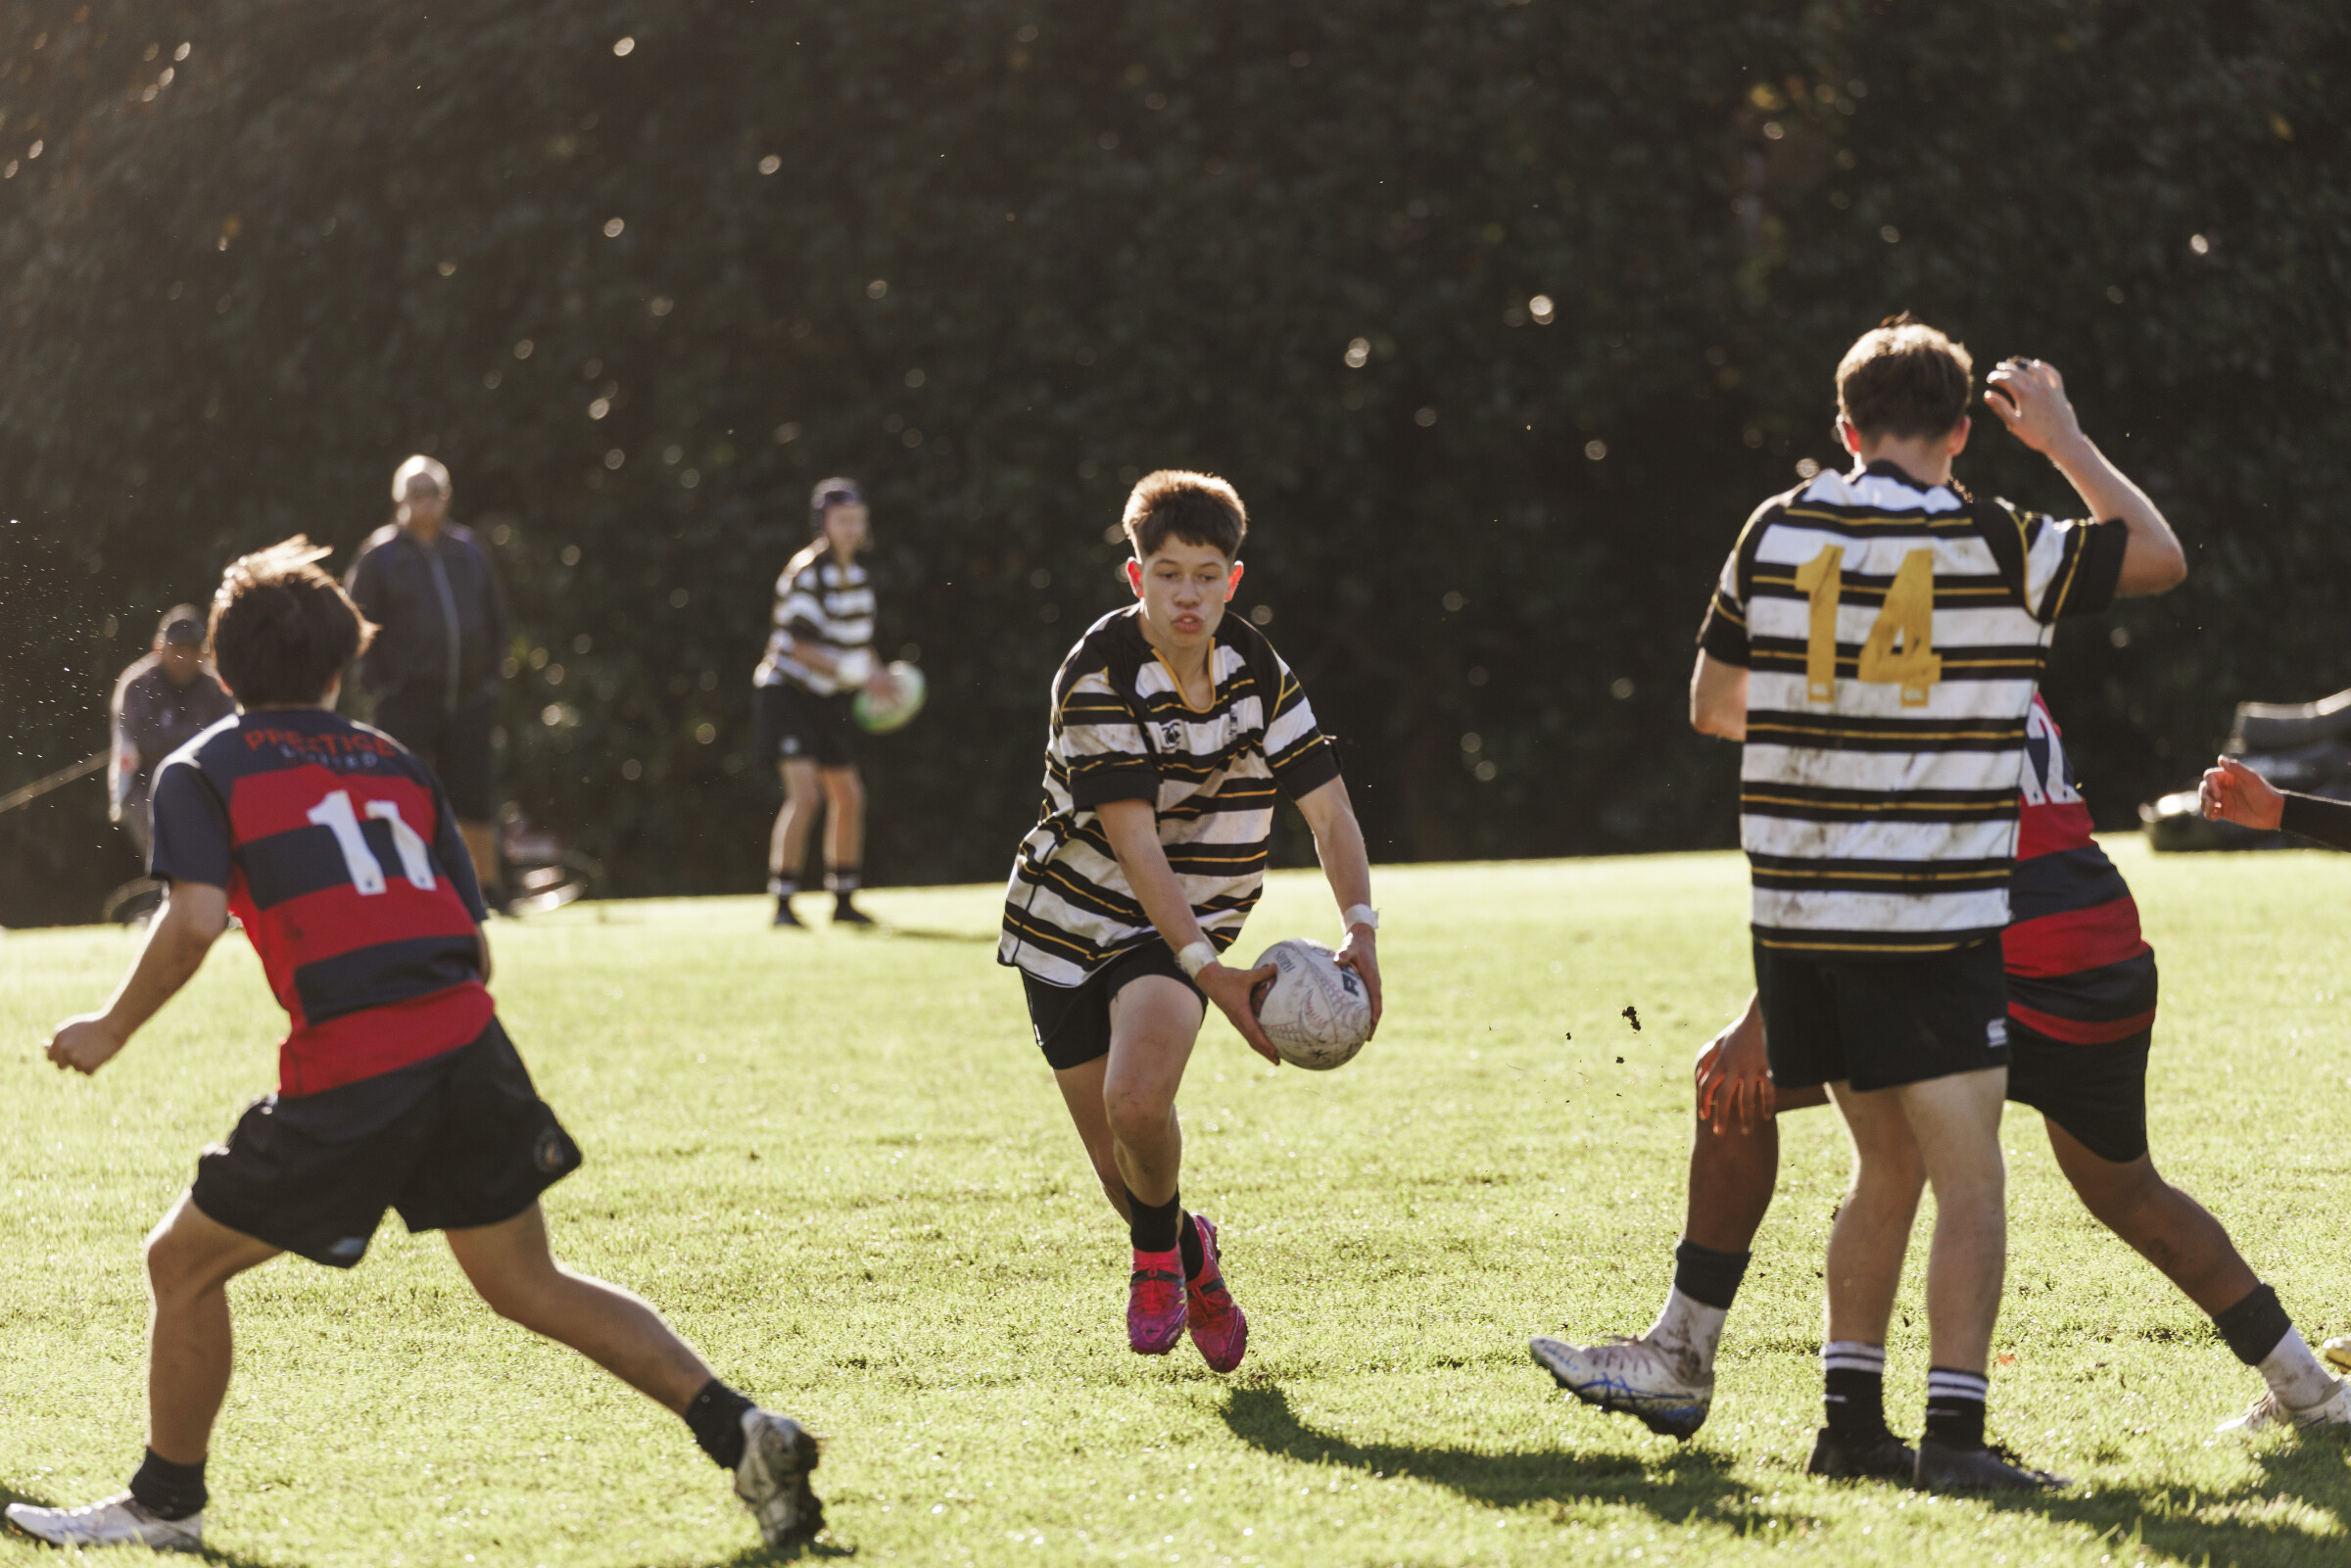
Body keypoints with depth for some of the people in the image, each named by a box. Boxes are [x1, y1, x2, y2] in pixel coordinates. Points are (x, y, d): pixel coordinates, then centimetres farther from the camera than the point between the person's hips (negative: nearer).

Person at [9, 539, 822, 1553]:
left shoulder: (202, 772, 7)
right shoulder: (393, 762, 21)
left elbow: (195, 919, -10)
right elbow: (475, 944, 17)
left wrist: (111, 1030, 2)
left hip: (348, 1072, -5)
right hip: (468, 1046, 5)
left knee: (184, 1263, 13)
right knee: (527, 1284, 16)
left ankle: (165, 1504, 21)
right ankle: (740, 1434, 7)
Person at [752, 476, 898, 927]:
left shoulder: (857, 576, 7)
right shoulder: (805, 574, -19)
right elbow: (795, 645, -24)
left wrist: (877, 676, -2)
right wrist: (851, 671, -30)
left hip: (826, 700, 8)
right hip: (787, 691, -8)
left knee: (848, 795, 11)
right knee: (804, 793, -20)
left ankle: (844, 901, 24)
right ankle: (783, 904, -16)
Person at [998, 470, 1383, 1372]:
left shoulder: (1258, 672, -6)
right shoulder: (1097, 678, -20)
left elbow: (1328, 807, -3)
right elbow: (1134, 844, -26)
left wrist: (1359, 929, -21)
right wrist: (1211, 973, -35)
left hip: (1182, 927, 1)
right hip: (1070, 921, -1)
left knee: (1138, 1102, -27)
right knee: (1123, 1167, 2)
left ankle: (1157, 1251, 4)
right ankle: (1188, 1257, 37)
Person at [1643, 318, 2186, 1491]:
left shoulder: (1776, 534, 3)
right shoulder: (1996, 548, -6)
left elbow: (1712, 706, 13)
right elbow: (2159, 557, 7)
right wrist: (2061, 437, 17)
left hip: (1797, 921, 5)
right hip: (1933, 927, -5)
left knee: (1886, 1166, 18)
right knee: (1970, 1182, -2)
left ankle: (1847, 1414, 18)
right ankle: (1954, 1427, -12)